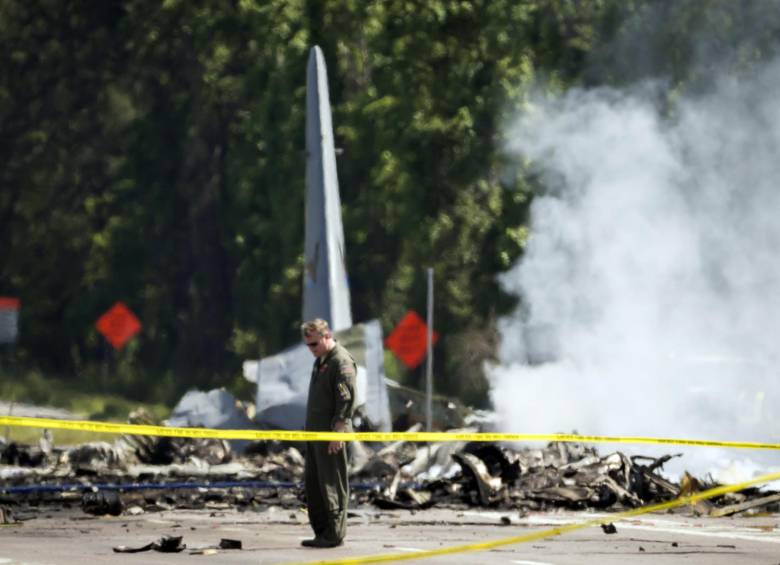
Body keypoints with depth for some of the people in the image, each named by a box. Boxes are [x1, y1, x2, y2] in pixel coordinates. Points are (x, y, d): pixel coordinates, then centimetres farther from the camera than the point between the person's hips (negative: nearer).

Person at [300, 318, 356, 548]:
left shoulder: (342, 362, -12)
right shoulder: (320, 361, 18)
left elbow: (346, 400, -19)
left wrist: (337, 432, -22)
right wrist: (310, 430, 19)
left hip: (331, 434, -10)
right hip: (314, 433, 10)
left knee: (332, 485, -6)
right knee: (312, 484, 11)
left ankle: (335, 534, -3)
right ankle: (321, 532, 17)